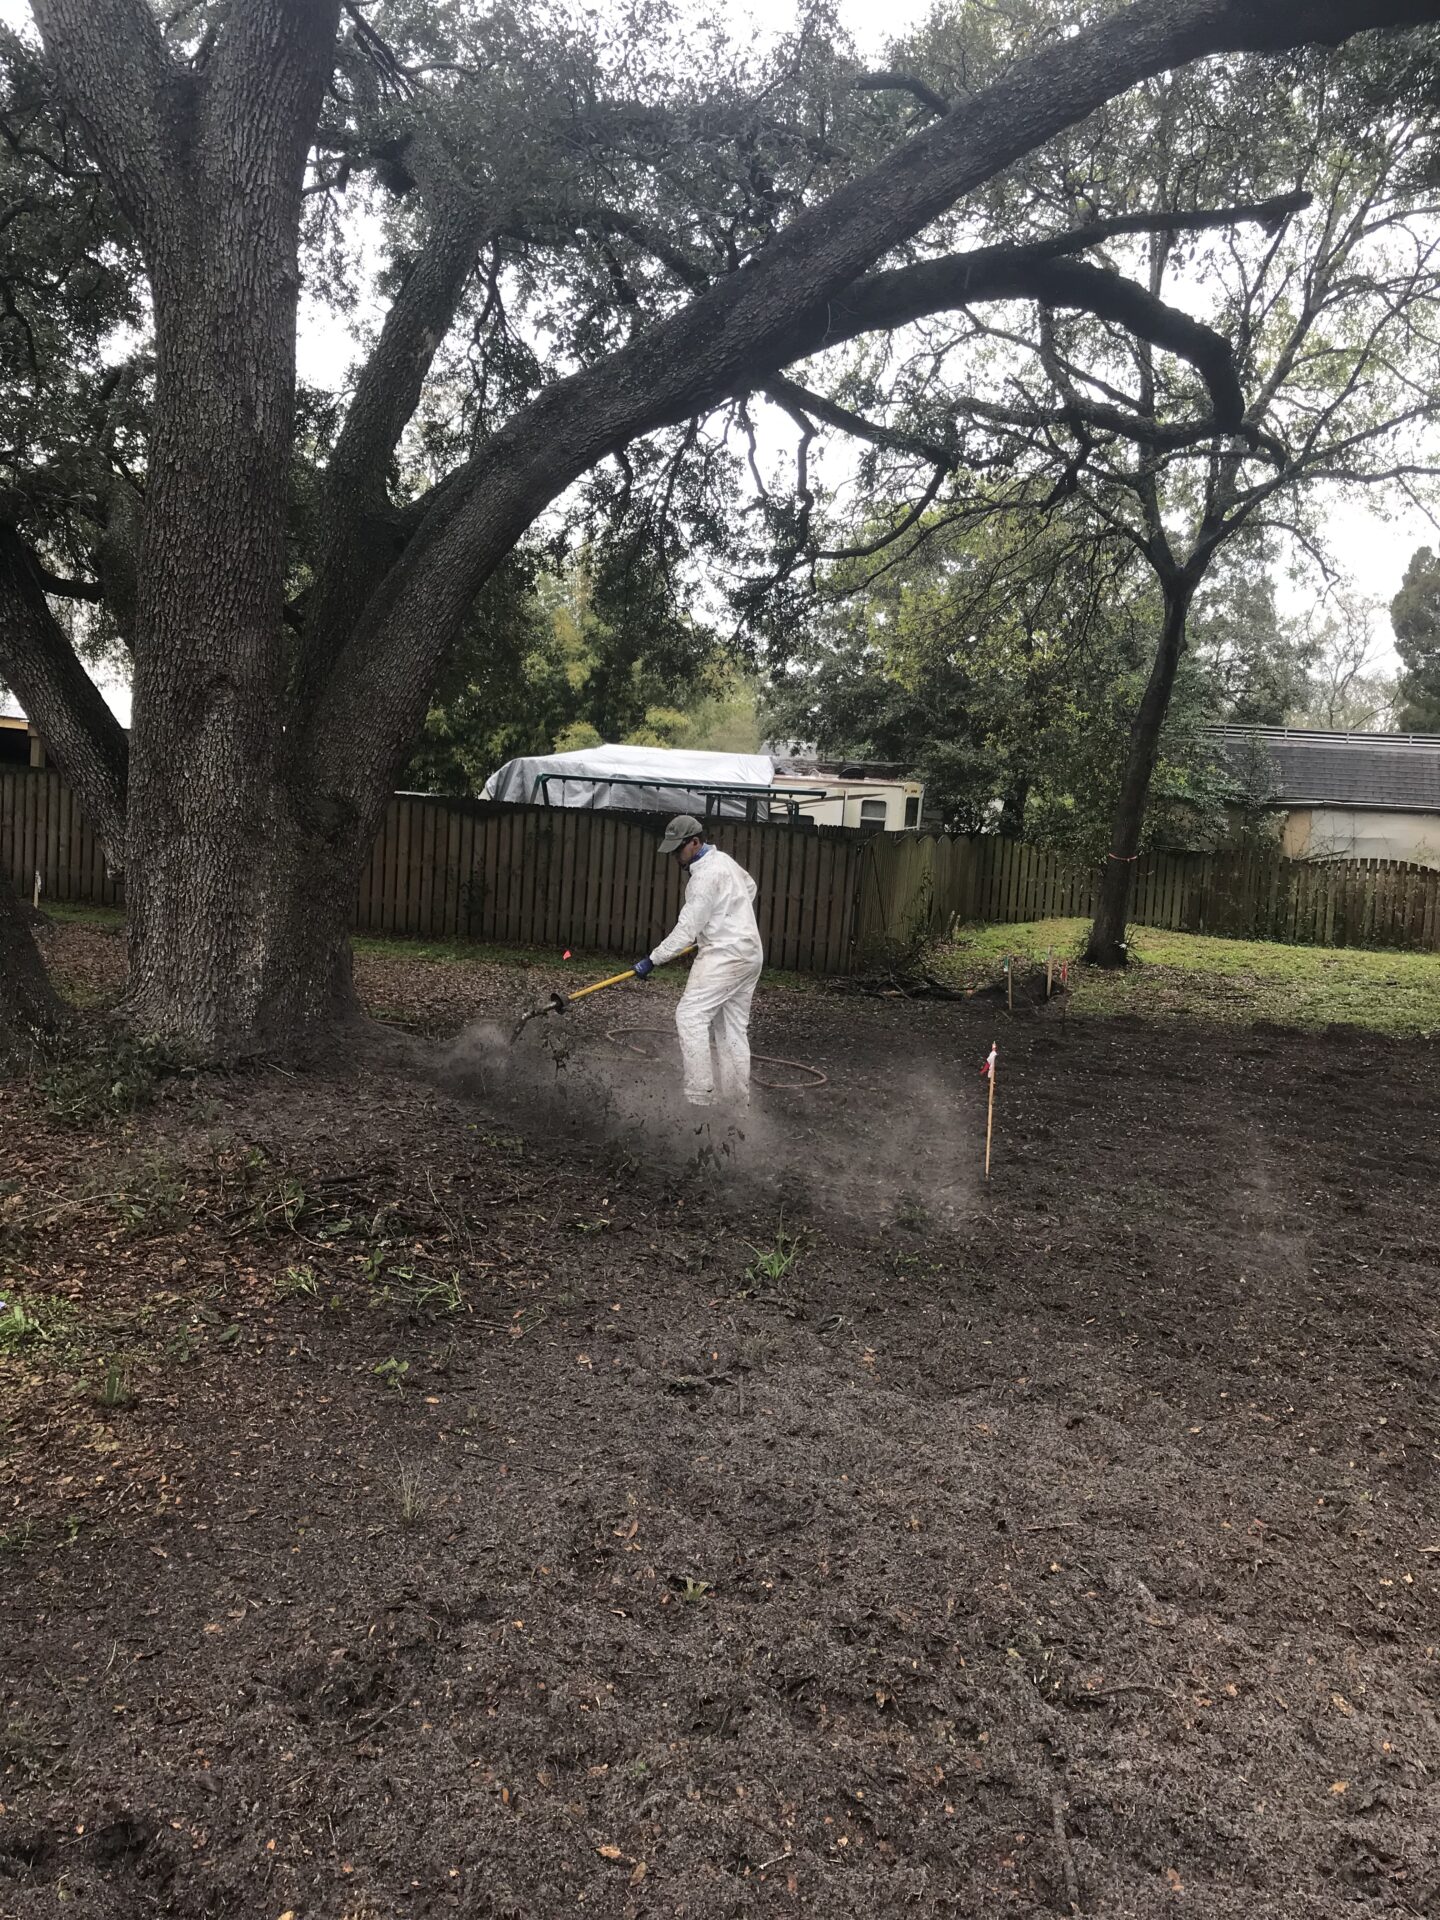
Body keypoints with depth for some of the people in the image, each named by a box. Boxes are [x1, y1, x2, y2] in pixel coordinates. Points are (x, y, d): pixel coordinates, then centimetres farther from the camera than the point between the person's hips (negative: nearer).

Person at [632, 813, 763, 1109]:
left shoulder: (705, 874, -18)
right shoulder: (723, 859, 13)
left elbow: (687, 928, -18)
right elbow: (749, 887, 31)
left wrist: (653, 960, -14)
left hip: (726, 955, -10)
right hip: (749, 953, 10)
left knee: (690, 1016, -13)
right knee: (733, 1028, 11)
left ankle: (699, 1097, -16)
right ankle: (737, 1101, 13)